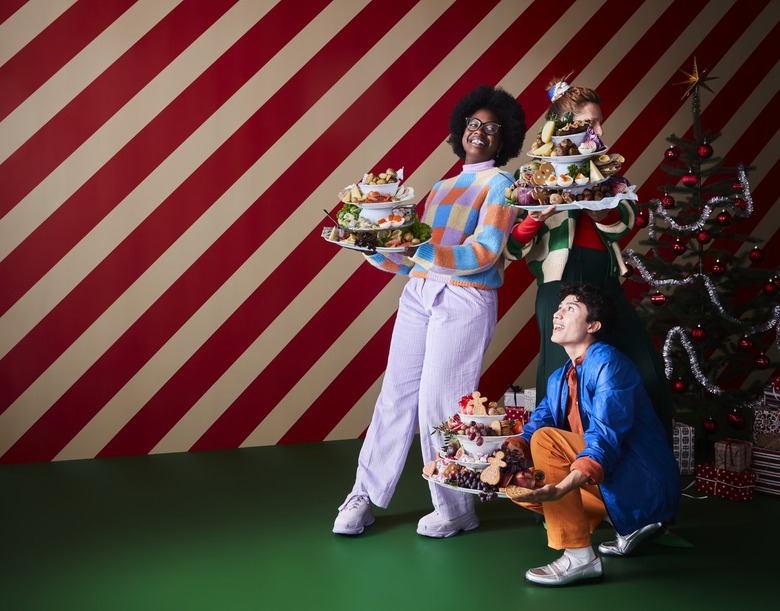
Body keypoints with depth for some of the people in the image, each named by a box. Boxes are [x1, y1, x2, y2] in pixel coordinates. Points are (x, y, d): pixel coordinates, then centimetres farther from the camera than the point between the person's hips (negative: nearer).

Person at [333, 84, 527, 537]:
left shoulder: (500, 183, 3)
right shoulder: (441, 187, 22)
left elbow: (484, 253, -11)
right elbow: (417, 255, 17)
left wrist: (425, 252, -23)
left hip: (466, 299, -5)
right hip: (419, 292, 6)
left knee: (440, 403, -6)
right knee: (396, 394, 3)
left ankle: (457, 509, 10)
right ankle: (365, 496, 10)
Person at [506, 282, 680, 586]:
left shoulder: (608, 362, -15)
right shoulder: (559, 379, 12)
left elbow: (606, 440, -27)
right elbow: (531, 430, -1)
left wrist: (561, 487, -41)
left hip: (645, 487, -9)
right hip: (608, 488, 9)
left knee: (546, 439, -21)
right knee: (514, 484, 4)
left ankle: (579, 557, -19)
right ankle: (629, 525, 10)